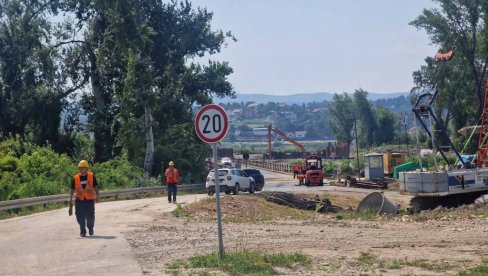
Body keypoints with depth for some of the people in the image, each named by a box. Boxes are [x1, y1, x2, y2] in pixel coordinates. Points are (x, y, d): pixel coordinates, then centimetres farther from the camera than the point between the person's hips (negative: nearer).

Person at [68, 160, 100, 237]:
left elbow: (96, 187, 3)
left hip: (90, 200, -1)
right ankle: (83, 232, 19)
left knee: (90, 216, -4)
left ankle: (91, 229, 24)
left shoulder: (91, 176, -1)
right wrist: (70, 199, -5)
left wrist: (97, 196, -9)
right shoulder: (75, 178, 2)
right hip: (79, 201, 1)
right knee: (80, 217, 2)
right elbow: (72, 189, 5)